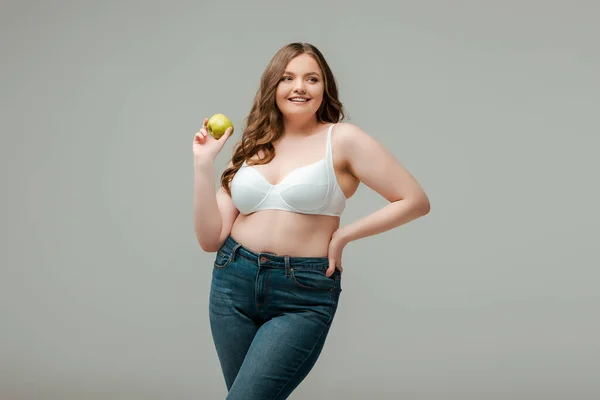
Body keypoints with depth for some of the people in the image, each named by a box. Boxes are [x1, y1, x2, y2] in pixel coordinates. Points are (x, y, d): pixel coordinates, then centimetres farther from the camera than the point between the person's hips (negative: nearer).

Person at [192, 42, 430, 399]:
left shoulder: (342, 139, -3)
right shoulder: (252, 148, 9)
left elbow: (416, 201, -6)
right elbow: (212, 239, 4)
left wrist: (343, 235, -7)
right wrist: (204, 163, -1)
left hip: (303, 296, -5)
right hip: (233, 284, 5)